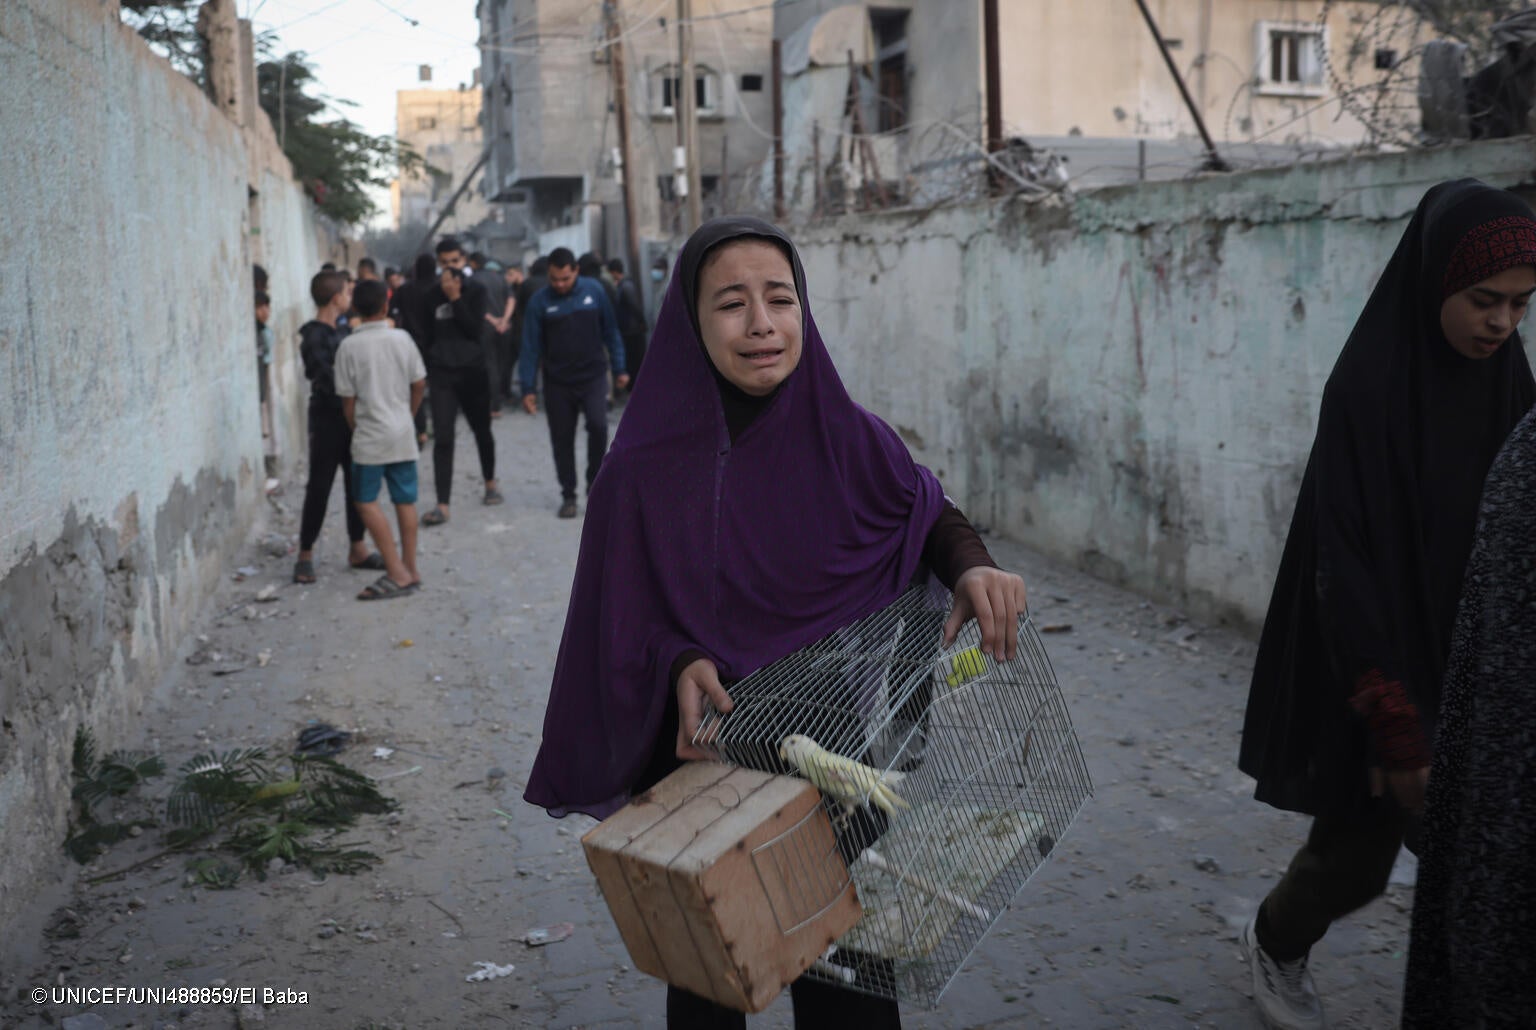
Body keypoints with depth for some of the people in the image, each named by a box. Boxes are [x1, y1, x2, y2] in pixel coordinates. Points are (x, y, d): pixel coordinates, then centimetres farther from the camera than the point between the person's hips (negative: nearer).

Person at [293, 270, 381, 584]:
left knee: (357, 484, 11)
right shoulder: (314, 336, -13)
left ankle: (358, 550, 20)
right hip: (327, 419, -8)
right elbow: (327, 381, -23)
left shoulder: (339, 331, 12)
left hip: (349, 418, 8)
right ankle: (305, 555, 8)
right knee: (319, 487, -2)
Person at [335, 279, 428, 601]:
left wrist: (356, 428, 10)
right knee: (405, 500, 10)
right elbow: (419, 384, 7)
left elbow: (348, 399, -6)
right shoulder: (402, 338, 0)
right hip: (403, 434, 4)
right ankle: (410, 571, 16)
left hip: (370, 436, -4)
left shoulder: (349, 346, -9)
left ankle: (397, 573, -5)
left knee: (366, 501, 2)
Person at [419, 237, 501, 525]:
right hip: (442, 374, 0)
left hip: (473, 371, 0)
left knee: (482, 430, 16)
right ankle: (443, 505, -9)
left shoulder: (476, 289, -2)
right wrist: (426, 371, 8)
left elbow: (475, 329, -12)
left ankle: (490, 483, 39)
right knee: (442, 438, -8)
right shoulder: (431, 294, 3)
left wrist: (456, 298, -18)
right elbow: (426, 334, 10)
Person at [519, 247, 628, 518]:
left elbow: (610, 331, 5)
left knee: (598, 425, -18)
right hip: (557, 383, 0)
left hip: (593, 376, 0)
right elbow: (531, 346, -2)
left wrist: (619, 368, 5)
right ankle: (568, 495, 18)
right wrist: (528, 388, -4)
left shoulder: (593, 290, -3)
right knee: (562, 439, 4)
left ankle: (595, 483, 2)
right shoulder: (540, 301, -6)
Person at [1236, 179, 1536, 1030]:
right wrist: (1394, 725, -21)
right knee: (1356, 857, 10)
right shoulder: (1368, 388, -19)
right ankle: (1274, 942, 40)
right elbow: (1344, 565, -20)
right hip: (1384, 666, -5)